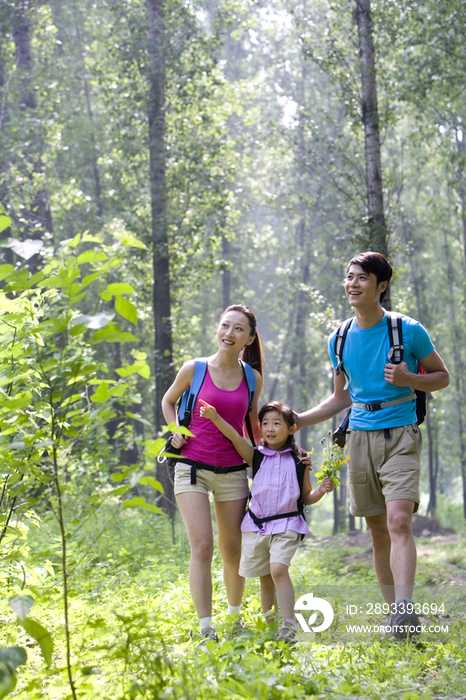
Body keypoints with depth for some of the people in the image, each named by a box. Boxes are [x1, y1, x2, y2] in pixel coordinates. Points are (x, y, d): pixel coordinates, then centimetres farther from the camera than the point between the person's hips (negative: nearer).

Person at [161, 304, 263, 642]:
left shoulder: (252, 379, 3)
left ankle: (234, 614, 32)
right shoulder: (194, 370, -3)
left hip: (233, 471, 3)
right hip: (192, 468, -2)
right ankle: (206, 628, -11)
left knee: (233, 550, 10)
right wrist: (176, 432, -1)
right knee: (202, 547, -13)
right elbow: (168, 401, 14)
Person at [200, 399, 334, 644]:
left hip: (286, 524, -3)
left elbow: (306, 497, 13)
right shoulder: (256, 456, 5)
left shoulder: (298, 461, 4)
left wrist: (321, 490, -8)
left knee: (278, 569, -21)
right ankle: (269, 626, 21)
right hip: (257, 524, 3)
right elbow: (235, 438, -11)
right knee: (265, 578, 9)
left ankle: (289, 626, -22)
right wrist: (215, 418, -26)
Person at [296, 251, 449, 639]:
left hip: (400, 435, -4)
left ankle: (406, 608, -26)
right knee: (378, 530, 6)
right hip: (360, 436, 5)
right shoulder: (340, 340, 10)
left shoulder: (409, 331, -3)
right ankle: (393, 610, 13)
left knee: (399, 521, -20)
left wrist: (408, 379, -14)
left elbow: (442, 376, 6)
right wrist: (296, 421, 12)